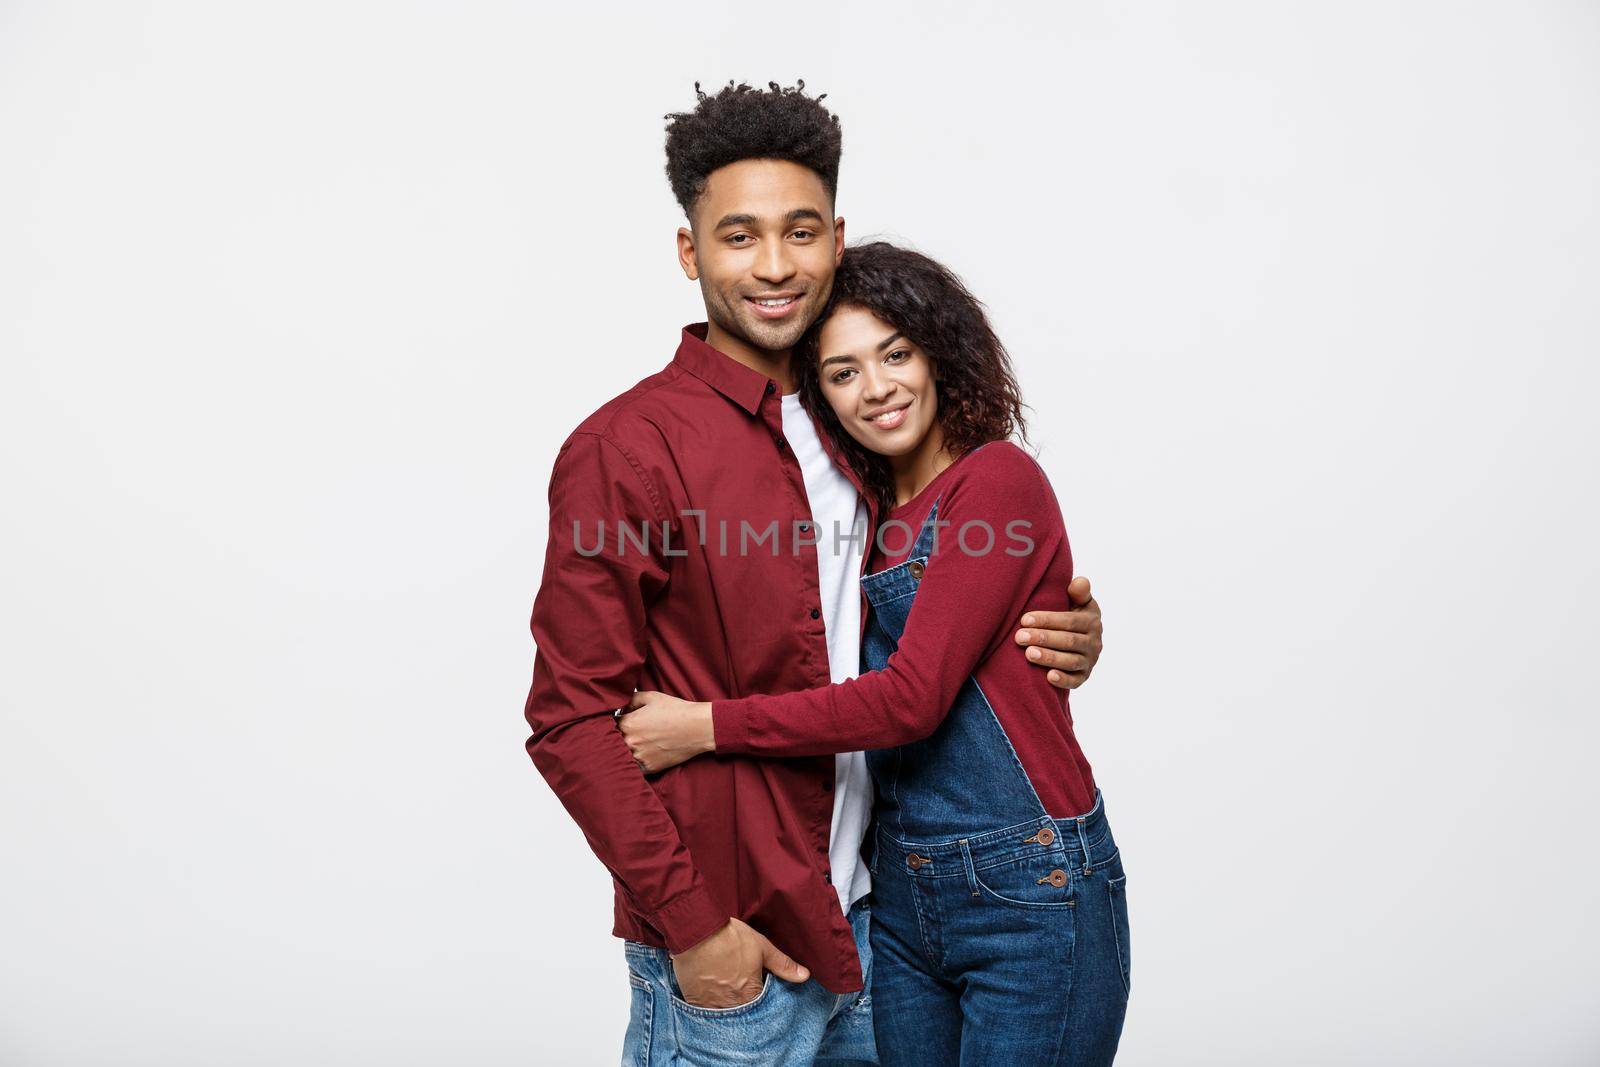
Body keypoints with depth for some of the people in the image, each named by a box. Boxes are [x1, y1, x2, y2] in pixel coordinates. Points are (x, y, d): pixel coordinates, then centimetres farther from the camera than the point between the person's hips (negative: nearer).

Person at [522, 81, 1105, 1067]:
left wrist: (1055, 642, -1)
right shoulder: (624, 449, -13)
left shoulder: (850, 432, 7)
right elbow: (574, 719, -13)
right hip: (728, 947, -6)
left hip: (865, 915, 6)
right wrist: (689, 922, -15)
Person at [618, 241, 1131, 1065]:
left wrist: (707, 726, -17)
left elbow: (912, 698, -20)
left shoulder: (998, 481, -13)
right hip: (901, 892, 7)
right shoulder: (871, 509, 9)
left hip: (1030, 899, -6)